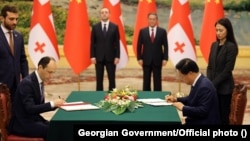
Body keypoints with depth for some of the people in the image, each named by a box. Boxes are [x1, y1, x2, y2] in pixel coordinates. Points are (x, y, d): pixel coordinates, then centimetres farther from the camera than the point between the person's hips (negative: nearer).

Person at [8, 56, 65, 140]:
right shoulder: (27, 83, -20)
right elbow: (30, 109, -27)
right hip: (22, 123, -9)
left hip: (33, 119, 9)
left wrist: (55, 104, -3)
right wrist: (52, 103, -27)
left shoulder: (39, 81, 7)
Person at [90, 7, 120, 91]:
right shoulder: (95, 27, 4)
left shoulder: (114, 27, 3)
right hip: (98, 57, 1)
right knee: (99, 79, 6)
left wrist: (117, 56, -5)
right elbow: (92, 43, 3)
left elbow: (117, 43, 1)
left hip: (110, 57, 0)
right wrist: (92, 56, -5)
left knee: (112, 79, 3)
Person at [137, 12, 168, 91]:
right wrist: (139, 58, -3)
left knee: (157, 81, 5)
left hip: (158, 60, 0)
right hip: (146, 60, 0)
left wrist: (165, 58, -5)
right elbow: (139, 46, 4)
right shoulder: (142, 31, 2)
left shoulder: (162, 31, 2)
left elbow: (165, 46, 2)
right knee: (146, 81, 6)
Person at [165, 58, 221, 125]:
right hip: (197, 120, 9)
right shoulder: (197, 82, 5)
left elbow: (203, 111, -27)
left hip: (204, 122, -9)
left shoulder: (204, 86, -24)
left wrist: (183, 107, -20)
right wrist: (176, 99, 8)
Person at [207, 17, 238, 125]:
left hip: (224, 87, -5)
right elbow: (210, 66, 11)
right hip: (213, 87, 5)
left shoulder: (231, 47, -10)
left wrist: (213, 84, -12)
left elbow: (227, 70, -13)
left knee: (223, 116, 1)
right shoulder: (214, 45, 10)